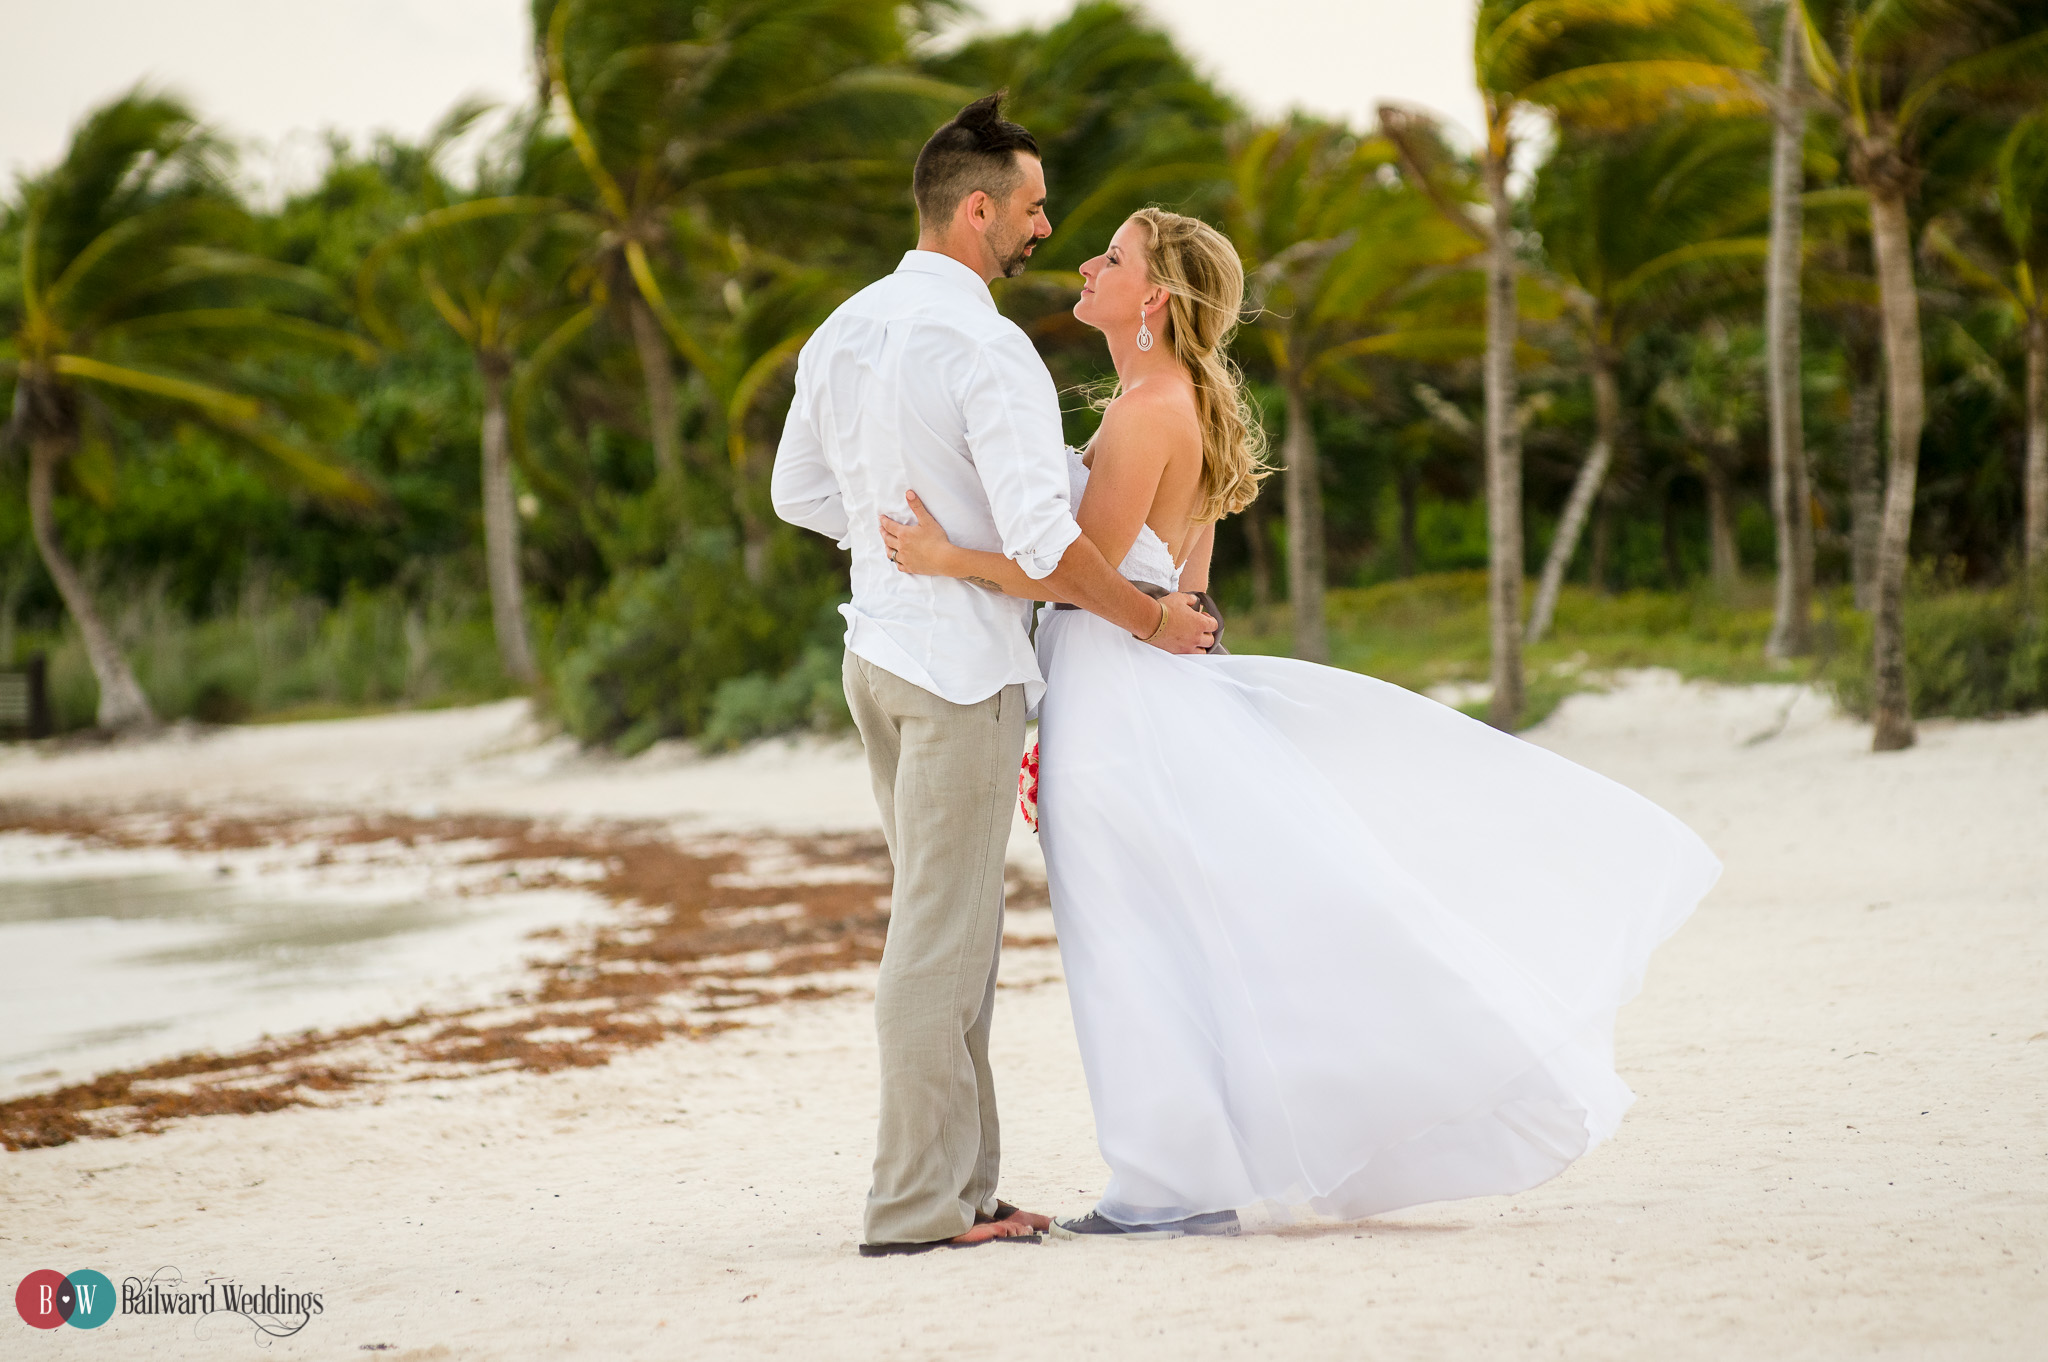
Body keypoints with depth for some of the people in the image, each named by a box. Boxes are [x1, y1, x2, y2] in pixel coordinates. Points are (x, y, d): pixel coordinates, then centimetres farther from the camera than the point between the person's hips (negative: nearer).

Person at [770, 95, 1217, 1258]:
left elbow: (800, 492, 17)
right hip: (963, 662, -9)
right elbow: (1043, 539, -23)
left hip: (879, 644, 9)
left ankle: (962, 1184, 18)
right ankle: (919, 1204, -1)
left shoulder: (845, 332, 7)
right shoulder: (988, 350, -19)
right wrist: (1153, 620, -10)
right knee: (942, 933, -5)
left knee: (956, 923, 15)